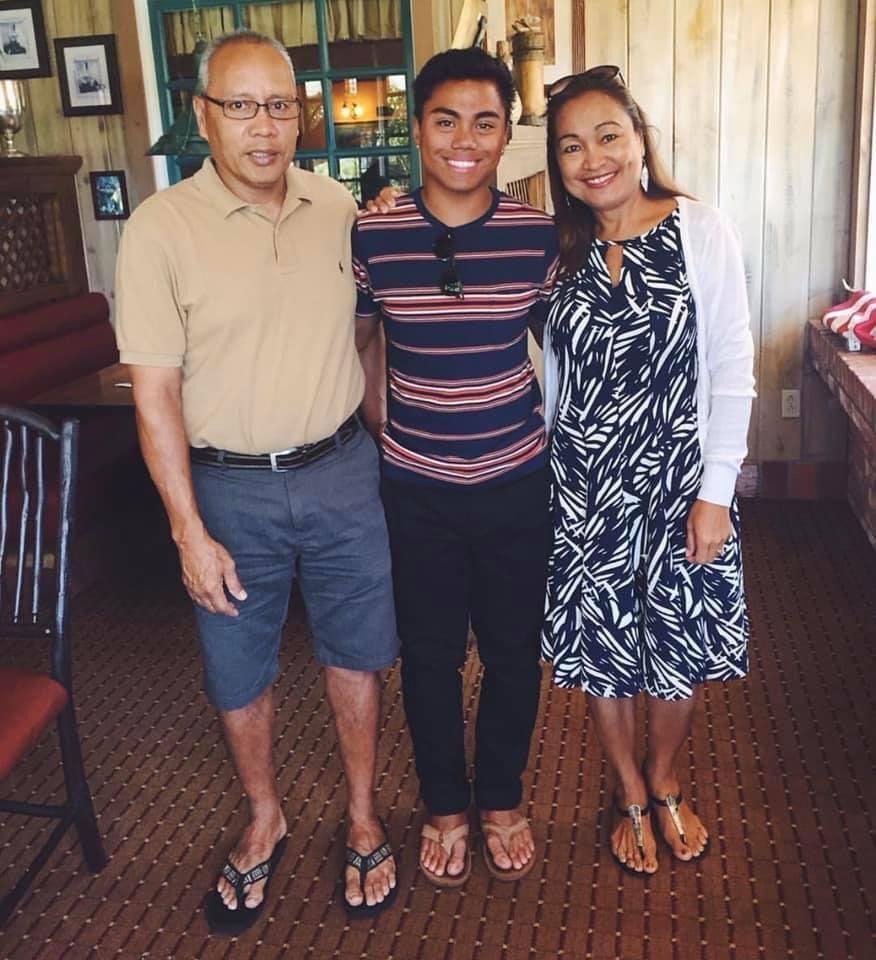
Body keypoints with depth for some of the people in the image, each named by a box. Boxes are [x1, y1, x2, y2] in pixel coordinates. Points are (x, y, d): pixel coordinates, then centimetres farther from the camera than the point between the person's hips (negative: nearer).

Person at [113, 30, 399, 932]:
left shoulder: (338, 207, 0)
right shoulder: (160, 228, -11)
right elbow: (154, 391, -11)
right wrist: (190, 533, -12)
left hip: (341, 471, 3)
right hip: (229, 487, -2)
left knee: (354, 652, 14)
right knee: (238, 672, 13)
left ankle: (362, 818, 37)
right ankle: (264, 820, 40)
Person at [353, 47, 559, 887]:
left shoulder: (538, 236, -6)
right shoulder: (371, 235, -8)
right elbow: (358, 343, 7)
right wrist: (383, 430, 5)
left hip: (516, 482, 1)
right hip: (416, 487, 0)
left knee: (513, 652, 14)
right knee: (429, 656, 14)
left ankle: (501, 800, 40)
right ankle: (445, 809, 38)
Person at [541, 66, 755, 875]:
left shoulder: (701, 232, -8)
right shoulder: (558, 248, 1)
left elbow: (732, 371, -8)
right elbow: (550, 377, 5)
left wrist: (715, 490, -11)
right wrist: (535, 481, 4)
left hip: (677, 476, -2)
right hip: (582, 486, 2)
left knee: (677, 649, 13)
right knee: (598, 651, 12)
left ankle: (664, 784, 41)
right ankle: (631, 797, 37)